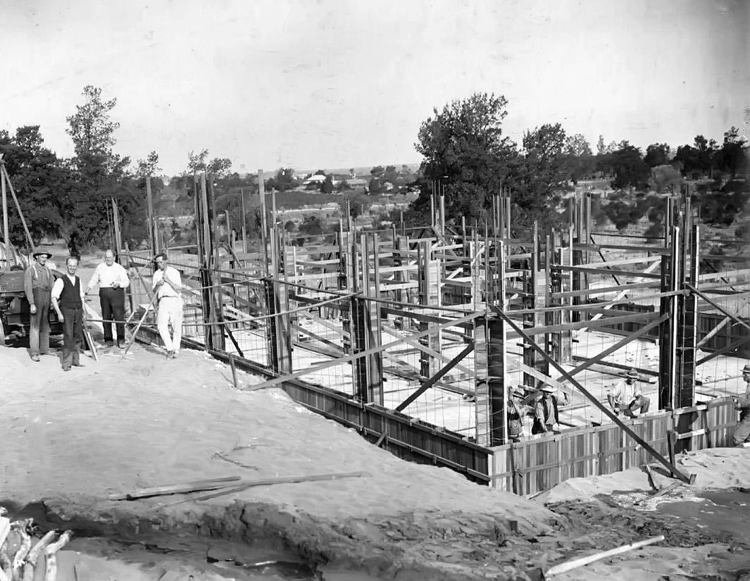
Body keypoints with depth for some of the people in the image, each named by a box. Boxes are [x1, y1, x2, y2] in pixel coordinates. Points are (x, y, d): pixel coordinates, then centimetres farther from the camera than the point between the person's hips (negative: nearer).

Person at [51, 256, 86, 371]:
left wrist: (83, 312, 15)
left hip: (78, 311, 6)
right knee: (68, 337, -9)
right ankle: (66, 363, -4)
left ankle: (75, 360, 21)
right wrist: (59, 313, -14)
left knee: (78, 336, 10)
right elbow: (54, 298, -9)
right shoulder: (61, 281, -7)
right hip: (67, 311, -6)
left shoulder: (78, 280, 11)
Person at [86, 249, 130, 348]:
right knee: (106, 317, 4)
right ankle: (108, 340, 12)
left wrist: (119, 284, -15)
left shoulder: (119, 268, 5)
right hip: (104, 293, 3)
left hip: (117, 292, -3)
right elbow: (94, 279, 21)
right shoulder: (100, 268, 13)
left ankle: (120, 340, -6)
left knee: (119, 316, -10)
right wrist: (89, 287, 5)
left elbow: (126, 282, 4)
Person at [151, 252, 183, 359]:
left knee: (176, 327, 1)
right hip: (163, 301, 3)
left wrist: (168, 280, -14)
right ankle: (170, 349, -5)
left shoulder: (174, 272, 1)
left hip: (175, 300, -3)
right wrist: (157, 284, -6)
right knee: (161, 326, -13)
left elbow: (178, 289, -5)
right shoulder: (156, 274, 13)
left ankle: (176, 350, 13)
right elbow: (154, 290, 15)